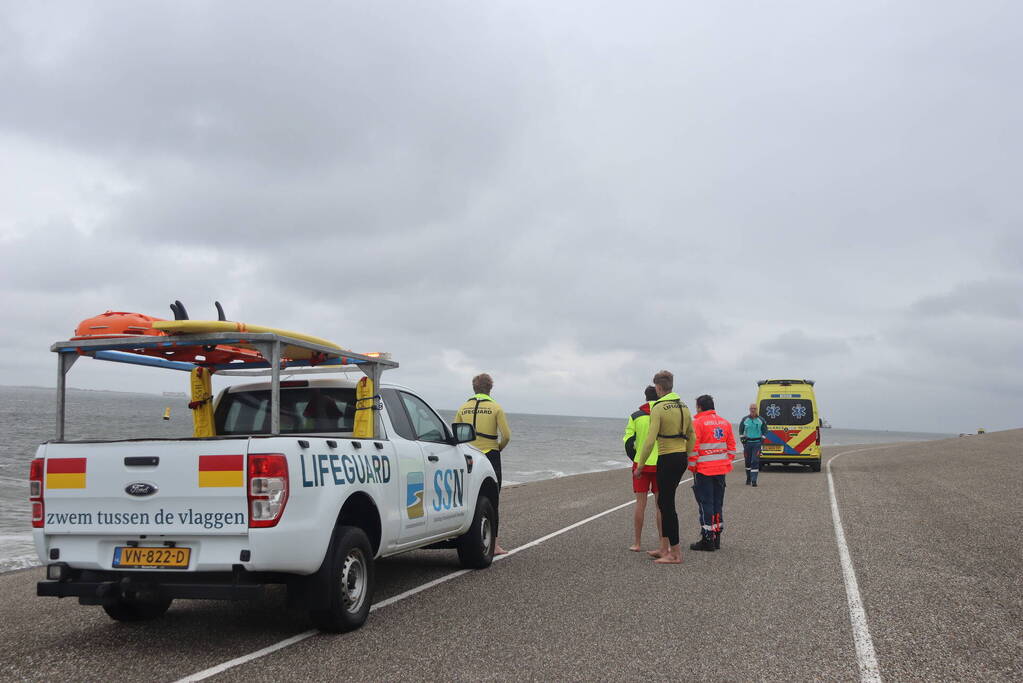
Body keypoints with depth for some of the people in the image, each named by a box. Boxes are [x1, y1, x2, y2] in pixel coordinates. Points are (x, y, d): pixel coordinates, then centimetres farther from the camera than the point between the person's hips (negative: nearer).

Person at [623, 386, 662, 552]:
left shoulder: (635, 417, 0)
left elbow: (628, 441, -2)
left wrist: (635, 459, 11)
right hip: (661, 466, -1)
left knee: (640, 504, 6)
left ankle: (637, 544, 8)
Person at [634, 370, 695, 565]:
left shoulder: (659, 408, -14)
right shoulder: (683, 406, 12)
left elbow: (650, 440, -18)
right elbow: (691, 437, 16)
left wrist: (640, 465, -11)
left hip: (667, 459, -8)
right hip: (681, 458, 8)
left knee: (667, 505, -1)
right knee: (664, 502, 17)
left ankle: (676, 554, 2)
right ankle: (665, 548, 22)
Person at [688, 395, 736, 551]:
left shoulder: (698, 422, -11)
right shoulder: (725, 422, 11)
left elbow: (693, 447, -15)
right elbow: (731, 445, 13)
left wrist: (692, 466, -6)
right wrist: (727, 462, 18)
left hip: (704, 470, -7)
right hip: (721, 469, 7)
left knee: (705, 503, -2)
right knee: (718, 503, 13)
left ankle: (707, 540, -2)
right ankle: (716, 538, 19)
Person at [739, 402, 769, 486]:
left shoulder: (761, 420, 3)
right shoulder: (745, 419, 6)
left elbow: (764, 431, 11)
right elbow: (741, 430, 15)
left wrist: (762, 439, 1)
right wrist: (742, 438, 3)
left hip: (757, 442, -2)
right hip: (747, 442, 2)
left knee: (755, 461, -11)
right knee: (747, 461, 8)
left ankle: (754, 480, -14)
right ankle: (748, 479, 22)